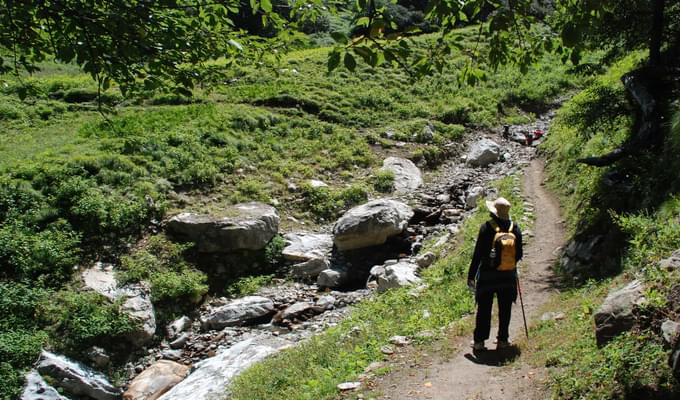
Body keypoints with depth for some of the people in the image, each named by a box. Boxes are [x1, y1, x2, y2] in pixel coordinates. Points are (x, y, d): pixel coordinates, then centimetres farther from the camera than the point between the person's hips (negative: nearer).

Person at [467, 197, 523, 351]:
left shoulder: (486, 227, -13)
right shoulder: (515, 228, -2)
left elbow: (478, 253, -13)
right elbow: (519, 254, 2)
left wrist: (471, 275, -7)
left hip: (487, 275, -3)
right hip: (508, 275, 3)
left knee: (484, 309, 7)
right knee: (505, 309, 14)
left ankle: (479, 341, 12)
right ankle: (503, 339, 20)